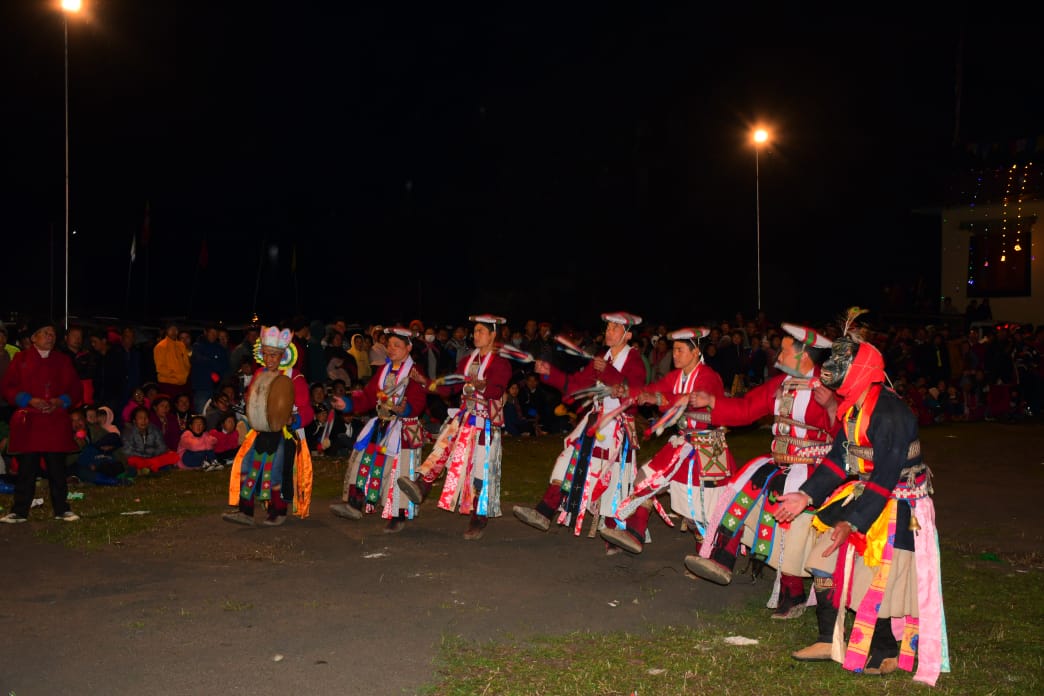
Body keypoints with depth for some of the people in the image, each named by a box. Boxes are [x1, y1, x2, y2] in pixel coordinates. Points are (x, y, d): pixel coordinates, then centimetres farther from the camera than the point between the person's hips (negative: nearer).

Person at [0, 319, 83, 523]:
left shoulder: (63, 360, 12)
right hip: (28, 423, -1)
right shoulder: (21, 358, 6)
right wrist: (30, 400, -12)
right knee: (27, 468, 0)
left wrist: (60, 402, -8)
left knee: (57, 468, 2)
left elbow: (76, 389, 10)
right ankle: (19, 511, 9)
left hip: (56, 423, 1)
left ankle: (61, 509, 11)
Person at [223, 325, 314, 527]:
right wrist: (253, 416, 0)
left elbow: (306, 412, -11)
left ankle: (278, 512, 9)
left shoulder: (295, 378, -10)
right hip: (262, 431, 5)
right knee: (246, 464, -9)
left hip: (286, 433, -5)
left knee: (276, 470, -11)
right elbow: (250, 401, 22)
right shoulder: (259, 375, 8)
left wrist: (289, 420, -29)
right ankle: (245, 512, -6)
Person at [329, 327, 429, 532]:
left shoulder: (414, 373, -8)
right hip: (381, 425, 7)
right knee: (363, 461, -3)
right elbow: (368, 396, 12)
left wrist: (403, 409, -39)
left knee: (398, 470, -2)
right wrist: (347, 403, -1)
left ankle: (398, 517, 9)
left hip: (404, 429, -7)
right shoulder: (385, 370, 15)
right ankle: (354, 504, -1)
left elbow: (417, 402, -20)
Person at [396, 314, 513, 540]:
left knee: (481, 467, -3)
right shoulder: (468, 360, 14)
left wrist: (480, 385, -40)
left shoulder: (500, 363, -6)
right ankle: (421, 484, -31)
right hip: (465, 415, 6)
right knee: (443, 444, -18)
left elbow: (496, 390, -22)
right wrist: (427, 384, -3)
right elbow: (452, 388, 10)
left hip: (486, 421, -6)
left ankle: (478, 521, 5)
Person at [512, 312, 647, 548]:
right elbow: (576, 384, 14)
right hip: (595, 422, 6)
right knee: (570, 463, 0)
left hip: (618, 428, -6)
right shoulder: (602, 358, 13)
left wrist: (607, 371, -29)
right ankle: (544, 513, 4)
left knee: (614, 479, 0)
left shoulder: (634, 361, -8)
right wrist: (550, 373, 4)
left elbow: (634, 393, -23)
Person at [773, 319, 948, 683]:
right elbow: (839, 459, 6)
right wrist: (807, 496, -1)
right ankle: (828, 640, 22)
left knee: (878, 580, 0)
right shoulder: (853, 410, 2)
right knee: (823, 560, 9)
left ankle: (885, 654, 22)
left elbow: (885, 477, -28)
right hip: (862, 493, 9)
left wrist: (853, 523, -28)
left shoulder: (890, 415, -27)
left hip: (896, 506, -9)